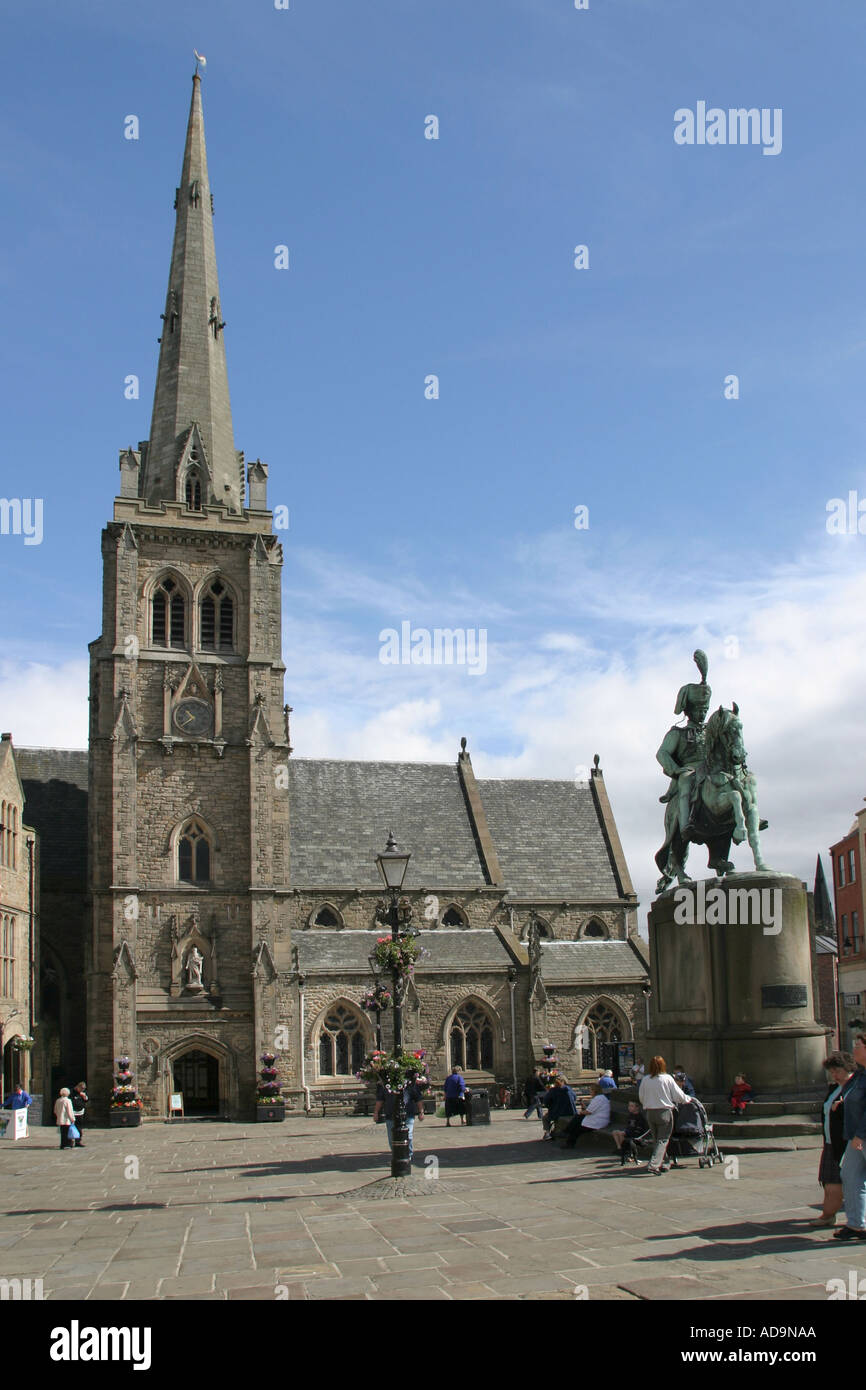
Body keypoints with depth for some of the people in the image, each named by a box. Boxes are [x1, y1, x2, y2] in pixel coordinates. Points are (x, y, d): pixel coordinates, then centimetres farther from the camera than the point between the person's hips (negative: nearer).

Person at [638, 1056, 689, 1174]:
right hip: (664, 1112, -4)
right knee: (663, 1139, -1)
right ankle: (653, 1164, -15)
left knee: (656, 1139, 18)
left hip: (649, 1112, 4)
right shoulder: (667, 1078, -9)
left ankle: (661, 1163, 23)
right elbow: (679, 1095, -4)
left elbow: (641, 1097, 8)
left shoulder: (645, 1080, -1)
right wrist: (687, 1099, 17)